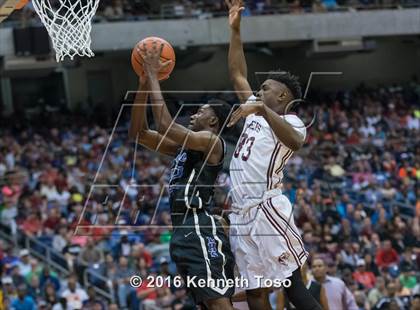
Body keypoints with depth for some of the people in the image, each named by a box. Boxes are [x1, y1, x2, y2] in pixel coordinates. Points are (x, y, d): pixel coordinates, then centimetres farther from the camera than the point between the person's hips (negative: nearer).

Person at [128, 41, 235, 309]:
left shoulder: (212, 141, -5)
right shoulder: (185, 145, 22)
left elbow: (166, 125, -18)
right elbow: (139, 133, 20)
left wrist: (153, 76, -9)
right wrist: (144, 83, 11)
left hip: (200, 229, -10)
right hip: (185, 229, 10)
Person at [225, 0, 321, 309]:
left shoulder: (290, 121, -2)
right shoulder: (256, 112, 21)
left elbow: (295, 141, -27)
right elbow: (238, 75, 27)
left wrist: (262, 109, -37)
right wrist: (235, 30, 19)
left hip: (268, 211, -8)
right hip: (242, 215, 8)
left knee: (293, 285, -12)